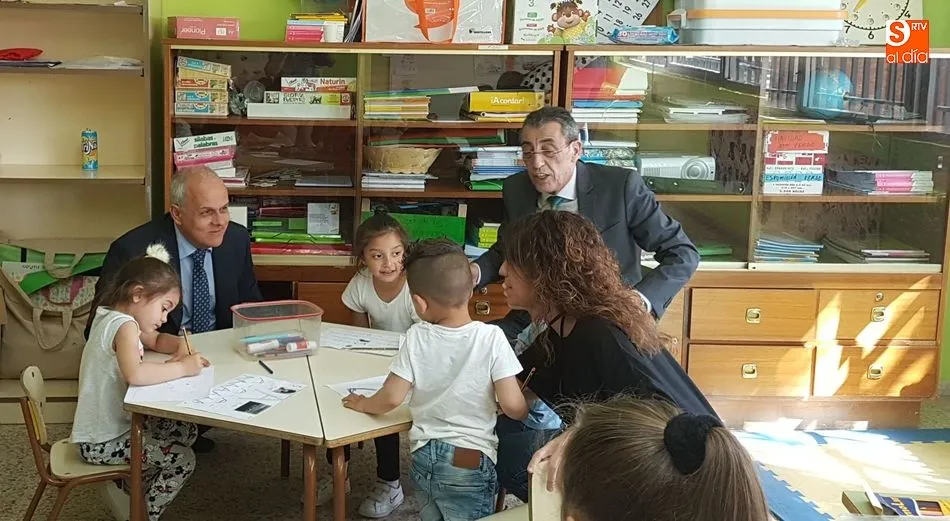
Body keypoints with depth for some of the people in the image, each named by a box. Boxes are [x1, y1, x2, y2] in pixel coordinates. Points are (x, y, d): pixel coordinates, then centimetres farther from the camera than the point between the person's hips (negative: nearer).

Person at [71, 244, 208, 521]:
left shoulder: (109, 317, 7)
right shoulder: (124, 325, -23)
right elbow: (135, 374, -41)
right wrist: (182, 367, -28)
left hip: (111, 428, 10)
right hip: (103, 443, -10)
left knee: (187, 430, 16)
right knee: (183, 460, -7)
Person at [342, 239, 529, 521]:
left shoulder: (417, 337, -10)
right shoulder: (491, 338, -16)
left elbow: (391, 398, -7)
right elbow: (512, 406, -17)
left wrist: (363, 404, 13)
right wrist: (530, 410, 5)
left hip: (424, 457, 3)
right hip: (470, 461, -3)